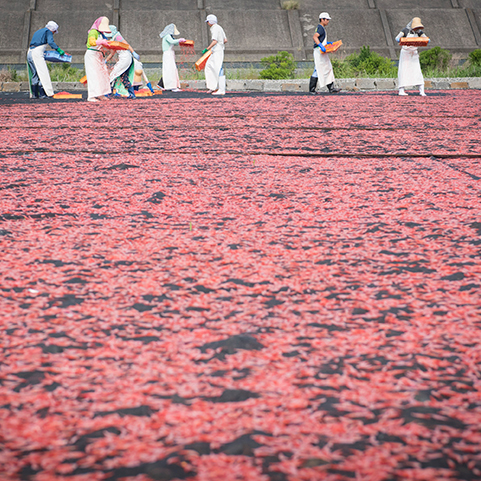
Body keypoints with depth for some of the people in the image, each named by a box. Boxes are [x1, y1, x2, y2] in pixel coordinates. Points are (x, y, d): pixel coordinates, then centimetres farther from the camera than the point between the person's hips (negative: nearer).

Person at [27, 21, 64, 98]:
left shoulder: (38, 32, 28)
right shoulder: (48, 32, 3)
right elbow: (50, 42, -14)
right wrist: (59, 50, -17)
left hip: (29, 52, 9)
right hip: (37, 54, -9)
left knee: (34, 74, 12)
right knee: (43, 73, -9)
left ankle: (34, 94, 11)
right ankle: (42, 94, -15)